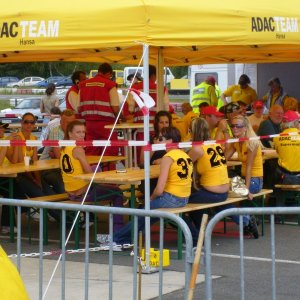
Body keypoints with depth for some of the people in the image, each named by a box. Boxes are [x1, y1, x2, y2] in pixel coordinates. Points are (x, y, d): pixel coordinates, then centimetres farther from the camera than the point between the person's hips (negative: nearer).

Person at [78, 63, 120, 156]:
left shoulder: (84, 84, 11)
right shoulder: (110, 84, -2)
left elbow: (79, 108, 9)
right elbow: (115, 108, -8)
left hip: (89, 123, 4)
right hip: (106, 123, -4)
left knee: (91, 154, 6)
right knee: (110, 155, 0)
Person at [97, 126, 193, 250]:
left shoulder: (168, 157, -14)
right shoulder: (186, 156, 8)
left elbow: (159, 190, -19)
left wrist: (151, 197, 1)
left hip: (170, 198, -8)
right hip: (184, 199, 8)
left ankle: (116, 239, 24)